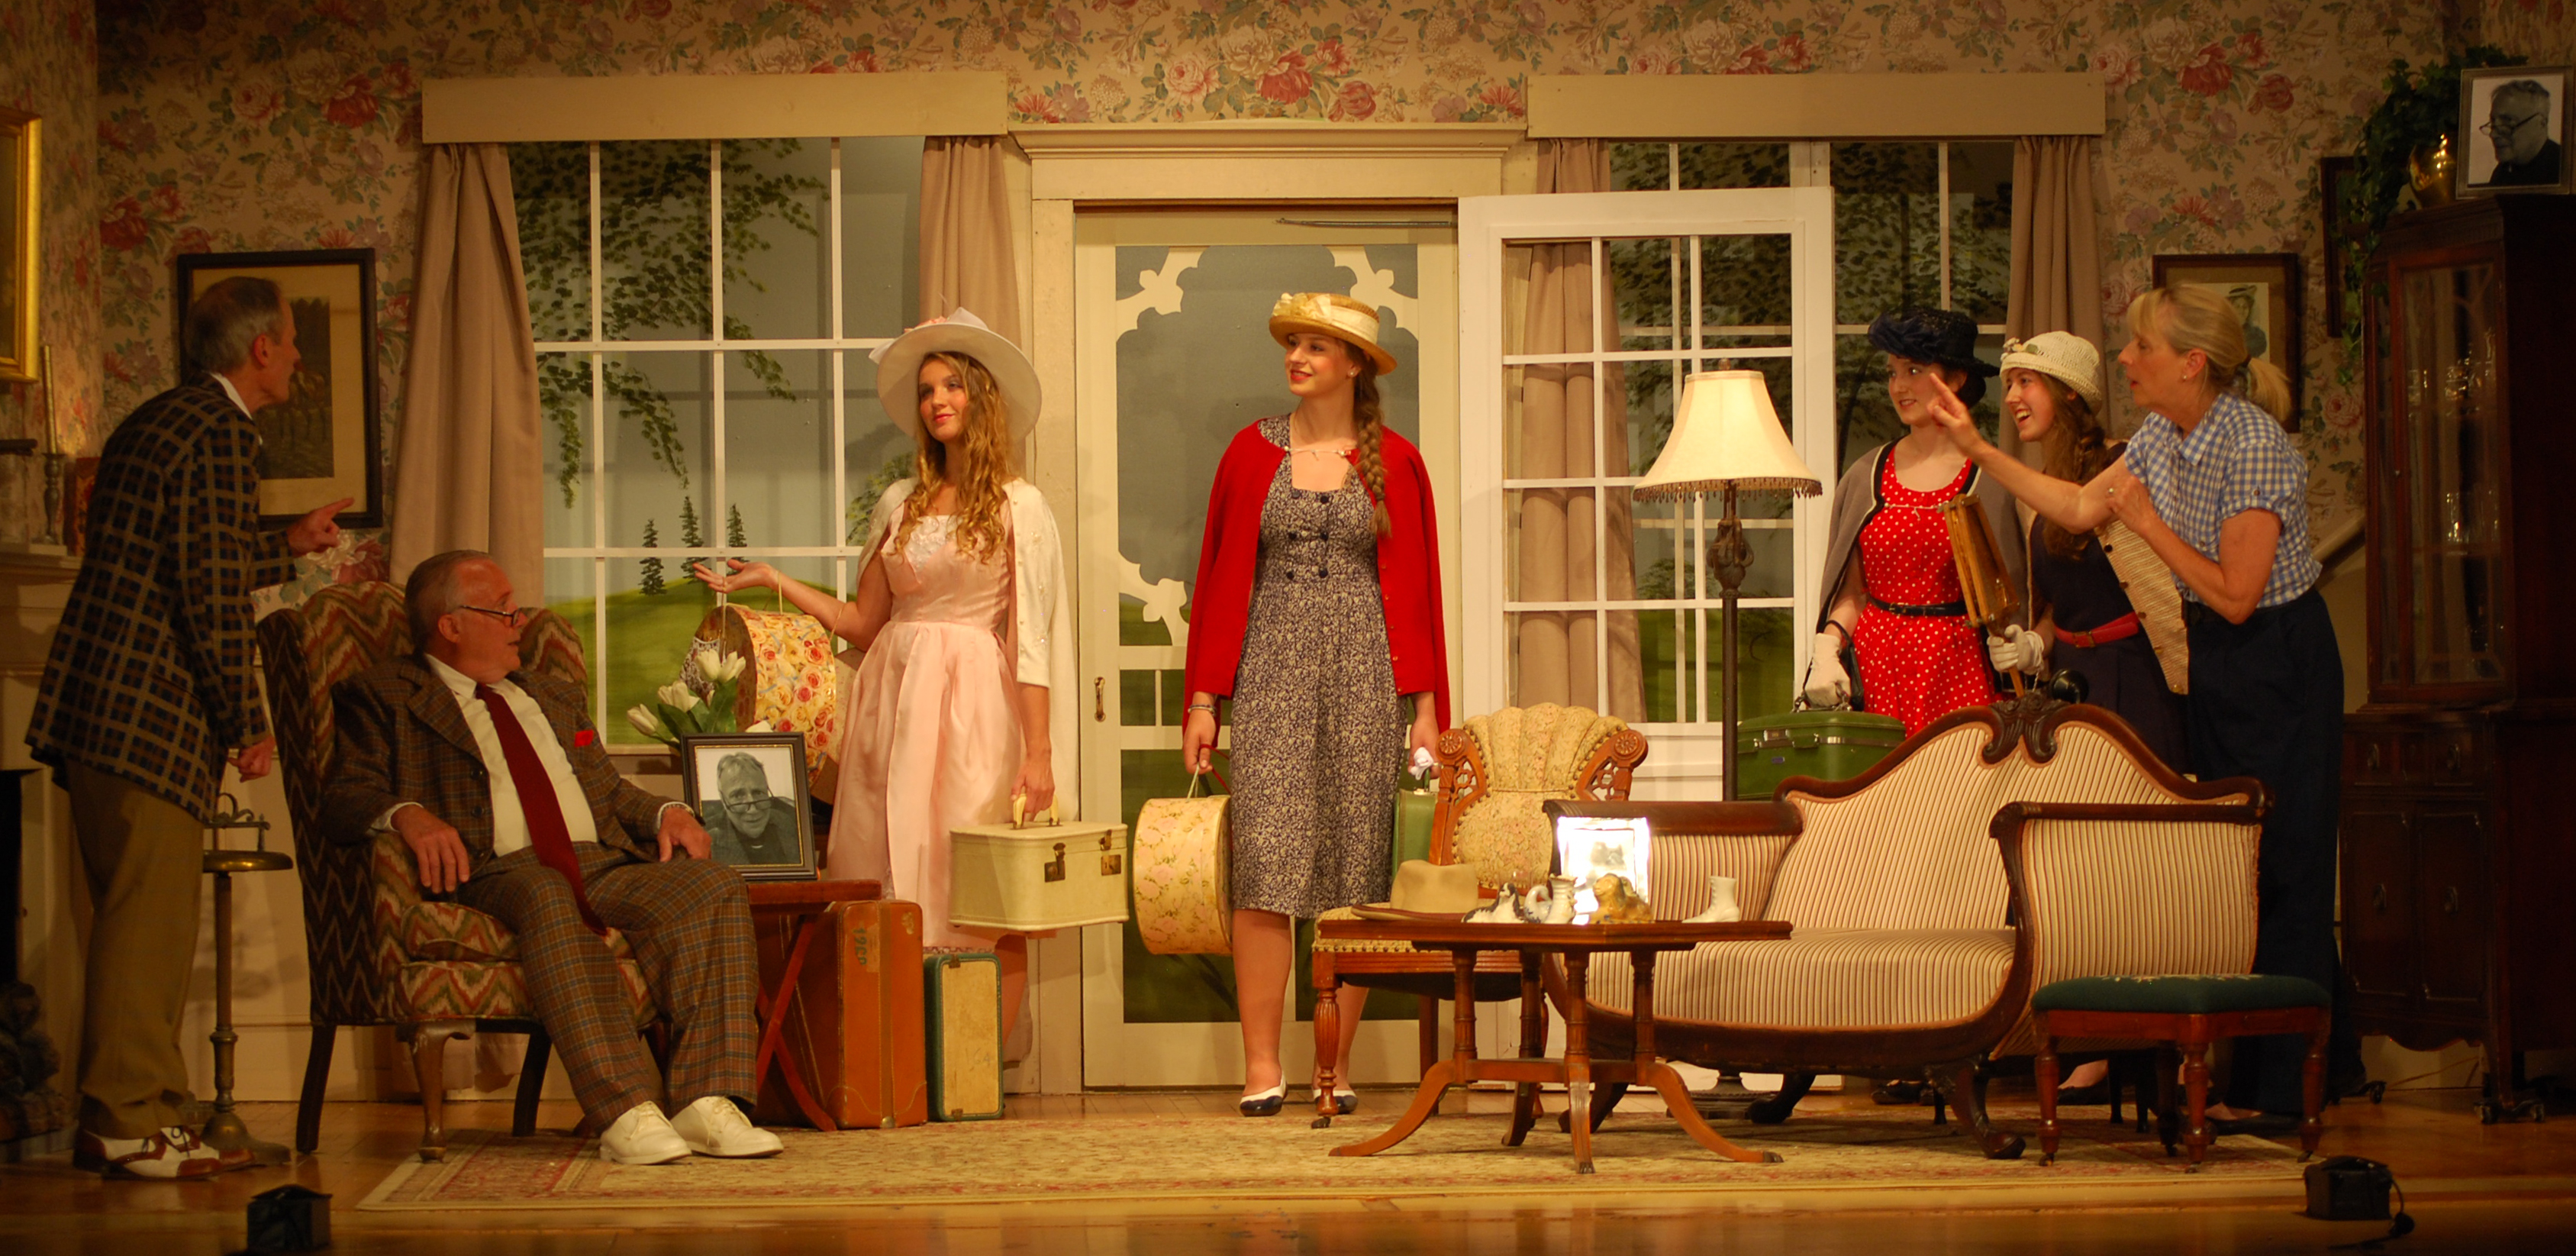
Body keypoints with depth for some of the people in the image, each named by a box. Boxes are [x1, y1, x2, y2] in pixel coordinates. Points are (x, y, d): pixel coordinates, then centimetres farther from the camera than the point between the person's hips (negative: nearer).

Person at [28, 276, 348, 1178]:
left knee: (139, 923, 13)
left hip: (99, 706, 10)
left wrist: (287, 547, 39)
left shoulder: (155, 424, 20)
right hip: (148, 717, -10)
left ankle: (126, 1116, 16)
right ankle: (128, 1123, -5)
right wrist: (249, 722, -11)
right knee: (147, 919, -7)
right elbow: (213, 593, -17)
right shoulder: (218, 435, -11)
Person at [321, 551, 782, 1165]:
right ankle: (625, 1113, -45)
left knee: (716, 885, -24)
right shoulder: (385, 696, 12)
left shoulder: (556, 697, 32)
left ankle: (708, 1103, -32)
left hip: (602, 862, 6)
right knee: (550, 896, -41)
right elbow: (345, 796, -2)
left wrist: (664, 812, 9)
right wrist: (407, 813, -25)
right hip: (497, 872, -6)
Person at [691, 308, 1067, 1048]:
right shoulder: (901, 504, 13)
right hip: (892, 695, 5)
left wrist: (1038, 749, -11)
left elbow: (1030, 635, -5)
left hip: (975, 706, -5)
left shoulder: (1018, 505, 0)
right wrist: (774, 582, 8)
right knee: (890, 880, 2)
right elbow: (862, 624, 15)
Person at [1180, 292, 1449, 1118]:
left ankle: (1336, 1068, 5)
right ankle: (1261, 1065, -6)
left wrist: (1424, 704, 0)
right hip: (1273, 671, 0)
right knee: (1266, 865, -9)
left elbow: (1417, 587, 7)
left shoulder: (1395, 463, 6)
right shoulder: (1253, 453, 8)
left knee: (1353, 871, -1)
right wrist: (1203, 699, 3)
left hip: (1365, 676, 0)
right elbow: (1220, 577, 9)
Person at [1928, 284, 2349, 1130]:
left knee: (2276, 870, -6)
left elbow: (2236, 595, -23)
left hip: (2279, 659, -9)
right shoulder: (2162, 436, 3)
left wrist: (2148, 523, -17)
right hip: (2215, 662, 9)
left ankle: (2283, 1092, -2)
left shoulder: (2255, 448, -22)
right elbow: (2078, 509, 14)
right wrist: (1976, 447, 11)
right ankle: (2238, 1075, 16)